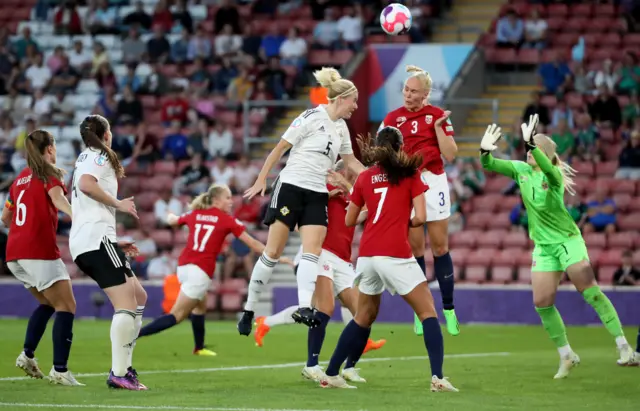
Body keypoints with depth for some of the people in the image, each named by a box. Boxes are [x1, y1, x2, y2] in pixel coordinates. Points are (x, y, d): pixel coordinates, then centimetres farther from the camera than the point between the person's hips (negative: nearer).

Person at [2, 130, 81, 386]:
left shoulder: (21, 178, 18)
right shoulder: (49, 173, -2)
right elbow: (58, 199, -25)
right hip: (40, 251, -8)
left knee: (47, 303, 24)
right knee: (66, 307, -5)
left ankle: (27, 355, 15)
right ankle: (60, 370, -15)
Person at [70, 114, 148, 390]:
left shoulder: (85, 158, 28)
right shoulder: (99, 156, -1)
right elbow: (86, 184, -23)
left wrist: (114, 243, 27)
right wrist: (118, 204, -11)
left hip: (82, 243, 10)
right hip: (97, 236, -10)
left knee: (139, 298, 13)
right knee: (126, 305, -14)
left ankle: (124, 367, 7)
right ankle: (119, 374, -20)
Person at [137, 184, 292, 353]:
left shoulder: (194, 215, 14)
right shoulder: (228, 220, 1)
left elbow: (171, 220, 34)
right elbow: (252, 243, 3)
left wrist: (171, 216, 58)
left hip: (183, 267, 6)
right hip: (201, 271, -6)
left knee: (200, 306, 29)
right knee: (176, 316, -7)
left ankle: (199, 348, 39)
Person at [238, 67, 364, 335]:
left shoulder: (341, 128, 12)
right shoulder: (312, 117, -10)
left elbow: (351, 162, 26)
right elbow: (280, 148, -6)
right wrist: (261, 180, -7)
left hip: (317, 195, 6)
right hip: (291, 187, -6)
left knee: (312, 250, -13)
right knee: (273, 251, -4)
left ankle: (304, 308, -25)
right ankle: (249, 310, 5)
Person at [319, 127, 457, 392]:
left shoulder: (365, 177, 12)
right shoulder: (410, 174, 2)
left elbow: (349, 221, 18)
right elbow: (420, 217, -4)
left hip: (367, 254, 5)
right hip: (394, 253, -5)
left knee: (364, 317, 22)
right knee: (428, 312, 1)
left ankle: (330, 375, 24)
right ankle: (437, 378, -14)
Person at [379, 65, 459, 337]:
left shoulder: (438, 116, 0)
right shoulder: (393, 118, 4)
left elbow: (450, 155, -4)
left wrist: (438, 127, -13)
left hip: (433, 182, -1)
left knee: (440, 247, 2)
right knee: (415, 249, 2)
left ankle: (449, 310, 11)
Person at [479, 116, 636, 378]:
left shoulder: (554, 175, -16)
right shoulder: (521, 170, 1)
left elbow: (547, 167, -40)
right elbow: (489, 165, -4)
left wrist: (530, 144, -55)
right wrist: (485, 150, -27)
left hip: (568, 240, -6)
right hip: (543, 246, 6)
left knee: (590, 292, -13)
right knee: (542, 303, -1)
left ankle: (623, 347, -10)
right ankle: (566, 356, 12)